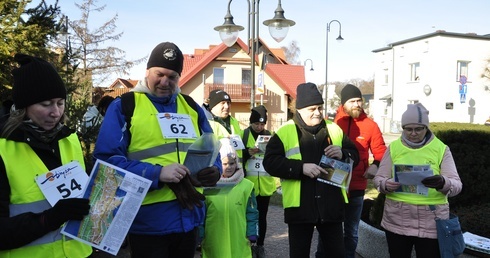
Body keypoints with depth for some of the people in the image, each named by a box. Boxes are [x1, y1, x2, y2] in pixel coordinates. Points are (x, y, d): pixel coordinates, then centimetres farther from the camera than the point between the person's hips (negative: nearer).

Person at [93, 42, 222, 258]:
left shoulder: (191, 106, 11)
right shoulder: (125, 106, -5)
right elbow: (106, 159, -12)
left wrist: (214, 169, -8)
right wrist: (157, 173, -22)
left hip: (189, 217, 5)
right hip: (148, 221, -5)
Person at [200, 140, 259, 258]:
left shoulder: (246, 186, -1)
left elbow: (252, 213, 4)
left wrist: (252, 235, 2)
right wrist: (200, 236, 4)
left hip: (238, 241, 0)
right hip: (213, 241, 0)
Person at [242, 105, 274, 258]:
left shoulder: (269, 135, 9)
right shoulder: (243, 134, 0)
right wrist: (247, 152, -19)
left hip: (266, 182, 3)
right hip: (248, 181, -2)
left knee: (262, 215, 10)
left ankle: (260, 245, 22)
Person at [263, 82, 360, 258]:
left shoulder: (334, 129, 8)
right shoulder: (285, 132, -3)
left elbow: (355, 155, 14)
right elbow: (270, 162, -11)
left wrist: (342, 154, -9)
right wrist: (301, 167, -22)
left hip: (331, 205, 3)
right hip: (299, 206, -2)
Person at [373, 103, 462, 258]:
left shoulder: (441, 149, 1)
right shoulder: (394, 147, 4)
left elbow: (457, 185, -4)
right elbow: (378, 178, 4)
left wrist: (442, 183, -28)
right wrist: (386, 185, -19)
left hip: (431, 223, -1)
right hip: (396, 220, 1)